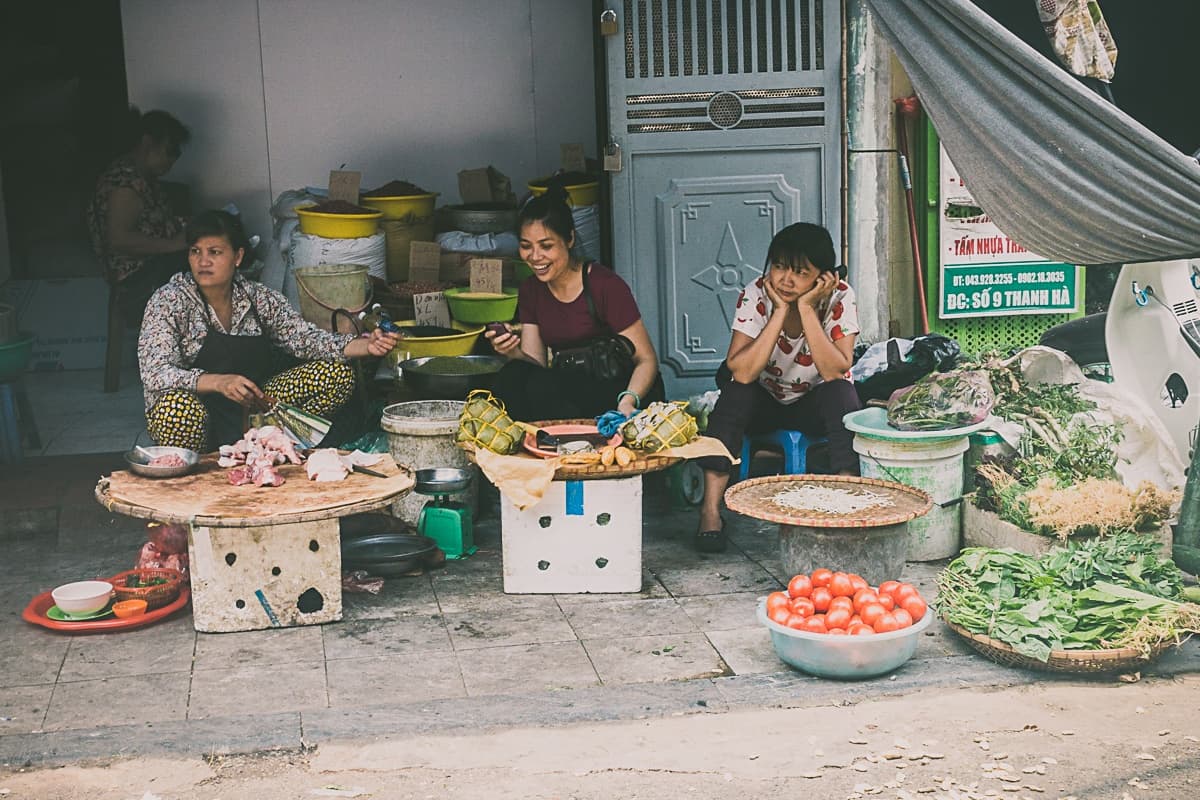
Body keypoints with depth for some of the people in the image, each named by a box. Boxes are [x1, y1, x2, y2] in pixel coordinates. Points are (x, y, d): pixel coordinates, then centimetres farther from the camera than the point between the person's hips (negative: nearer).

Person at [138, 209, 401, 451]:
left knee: (337, 374, -8)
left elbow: (305, 338, -2)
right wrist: (219, 382, -40)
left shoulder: (260, 299, 2)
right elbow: (155, 374, -23)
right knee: (179, 406, -41)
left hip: (251, 409, 4)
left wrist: (366, 345, -20)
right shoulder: (170, 301, -12)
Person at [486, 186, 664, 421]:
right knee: (510, 378, -23)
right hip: (570, 389, 5)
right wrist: (513, 353, -18)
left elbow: (647, 359, -12)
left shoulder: (605, 285, -12)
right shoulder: (530, 291, 7)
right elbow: (536, 365, 5)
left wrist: (628, 401, -32)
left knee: (538, 386, -30)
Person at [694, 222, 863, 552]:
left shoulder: (839, 297, -19)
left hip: (814, 403, 0)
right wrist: (780, 312, -34)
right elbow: (742, 372, -32)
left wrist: (806, 309, -34)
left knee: (842, 394, -31)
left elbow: (836, 371, -30)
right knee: (735, 392, -31)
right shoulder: (755, 295, -20)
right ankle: (710, 510, -30)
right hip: (764, 401, 0)